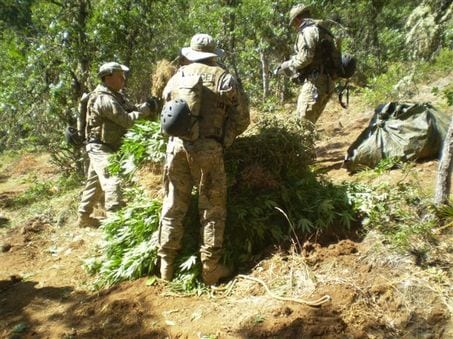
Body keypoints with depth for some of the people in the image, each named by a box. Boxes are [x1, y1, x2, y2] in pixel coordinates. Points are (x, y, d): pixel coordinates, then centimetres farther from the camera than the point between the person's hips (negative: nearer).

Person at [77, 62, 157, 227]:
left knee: (95, 183, 17)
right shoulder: (104, 99, -21)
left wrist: (144, 107, -9)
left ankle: (84, 217, 29)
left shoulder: (117, 95, 10)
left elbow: (131, 109, 9)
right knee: (112, 183, -16)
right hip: (101, 148, -10)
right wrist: (145, 110, -16)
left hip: (106, 147, 10)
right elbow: (126, 120, -25)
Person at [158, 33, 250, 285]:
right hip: (208, 148, -3)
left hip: (177, 144, 4)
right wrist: (224, 140, 9)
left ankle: (167, 265, 19)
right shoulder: (223, 78, 1)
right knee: (213, 209, 7)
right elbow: (242, 118, -1)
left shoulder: (178, 76, 12)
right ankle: (211, 268, 11)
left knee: (174, 206, 12)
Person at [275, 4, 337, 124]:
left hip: (315, 82, -10)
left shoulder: (308, 30, -8)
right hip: (326, 81, 10)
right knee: (310, 122, 14)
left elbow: (305, 58, -19)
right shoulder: (322, 31, 22)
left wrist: (286, 66, -4)